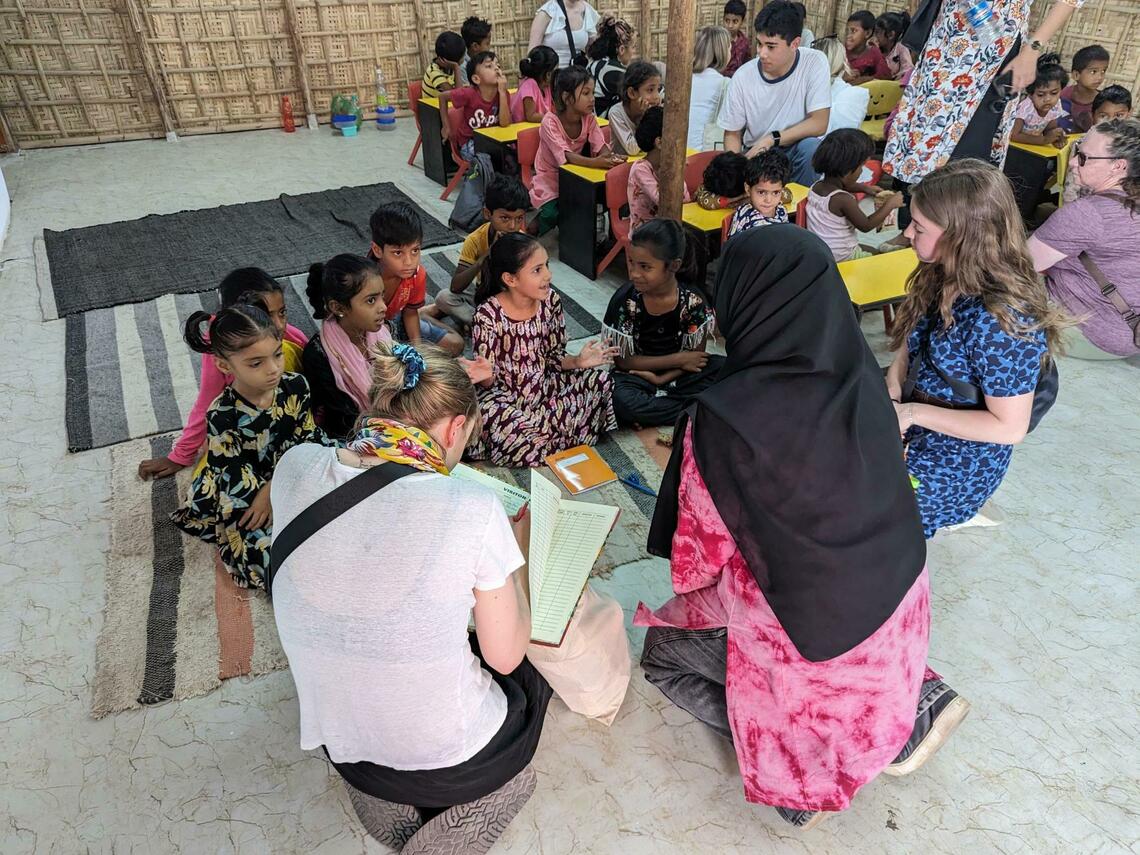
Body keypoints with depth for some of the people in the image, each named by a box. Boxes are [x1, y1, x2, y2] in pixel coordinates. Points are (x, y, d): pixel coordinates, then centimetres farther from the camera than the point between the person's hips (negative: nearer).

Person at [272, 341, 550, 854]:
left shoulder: (296, 468, -14)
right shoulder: (471, 509, -27)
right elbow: (506, 656, -13)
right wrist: (518, 549, -1)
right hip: (445, 760, -6)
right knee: (530, 677, 27)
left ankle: (390, 805, 27)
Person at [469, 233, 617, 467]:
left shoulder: (550, 301, -7)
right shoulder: (488, 315, -20)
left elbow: (554, 358, 3)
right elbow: (488, 380, -15)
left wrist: (578, 362, -17)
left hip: (544, 386, 5)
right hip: (505, 396, -4)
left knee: (602, 382, -8)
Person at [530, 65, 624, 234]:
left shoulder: (589, 118, -6)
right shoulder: (550, 122, -21)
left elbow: (601, 147, -13)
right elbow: (566, 156, -33)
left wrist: (609, 157, -39)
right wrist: (595, 162, -49)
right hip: (549, 182, -5)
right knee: (553, 214, -30)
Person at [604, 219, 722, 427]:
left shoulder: (692, 299, -14)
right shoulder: (624, 300, -18)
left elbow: (696, 355, -7)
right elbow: (623, 360, -13)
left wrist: (660, 379, -21)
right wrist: (678, 359, -16)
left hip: (677, 374, 3)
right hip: (637, 374, -2)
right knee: (621, 401, -35)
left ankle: (651, 408, -19)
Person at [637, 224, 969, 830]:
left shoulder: (720, 420, -29)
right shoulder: (862, 378, -12)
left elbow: (702, 546, -14)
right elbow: (883, 493, 5)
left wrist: (691, 581, 9)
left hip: (806, 627, -5)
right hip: (898, 595, 6)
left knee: (663, 651, 18)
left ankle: (797, 767, 6)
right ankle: (915, 702, 20)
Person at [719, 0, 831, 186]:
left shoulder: (815, 63, -13)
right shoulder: (743, 77, -10)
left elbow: (819, 124, -16)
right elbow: (732, 134, -1)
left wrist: (772, 139, -25)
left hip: (797, 149, 0)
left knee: (810, 146, -32)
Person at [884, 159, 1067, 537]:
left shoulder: (1001, 322, -32)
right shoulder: (945, 276, -8)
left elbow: (1010, 427, -26)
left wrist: (913, 413, -25)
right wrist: (892, 384, -10)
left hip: (957, 459, -8)